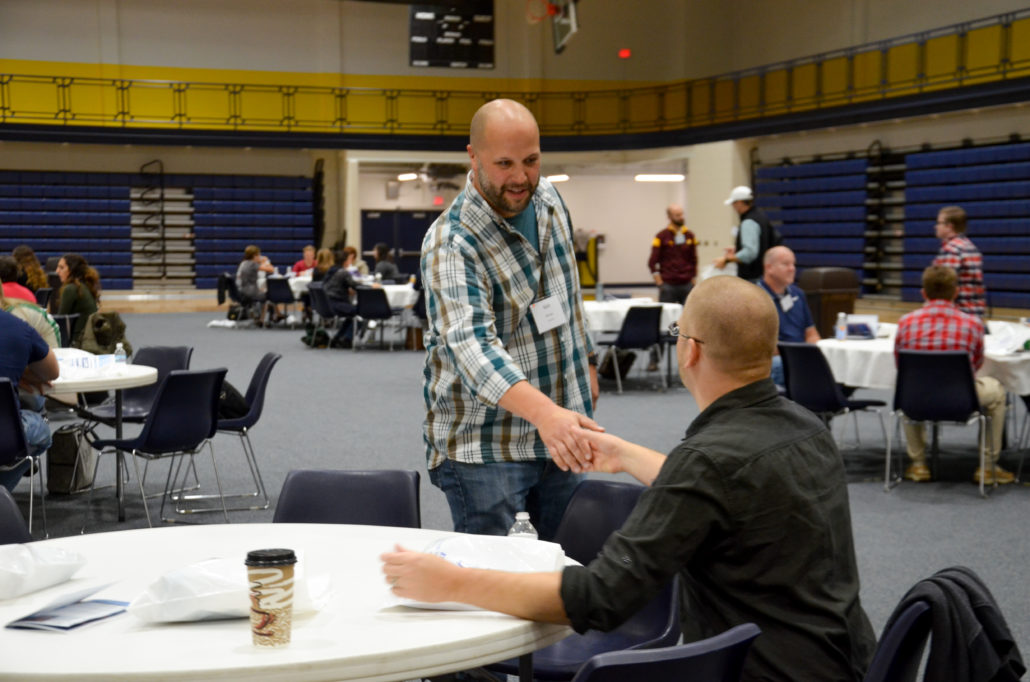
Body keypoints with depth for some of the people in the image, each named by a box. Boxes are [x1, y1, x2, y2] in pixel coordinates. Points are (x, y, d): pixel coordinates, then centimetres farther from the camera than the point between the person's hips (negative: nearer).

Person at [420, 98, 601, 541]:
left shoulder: (547, 198, 2)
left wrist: (586, 362, 22)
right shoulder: (450, 245, -22)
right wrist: (543, 411, -51)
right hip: (483, 446, -6)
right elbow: (471, 344, -37)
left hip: (558, 434, 7)